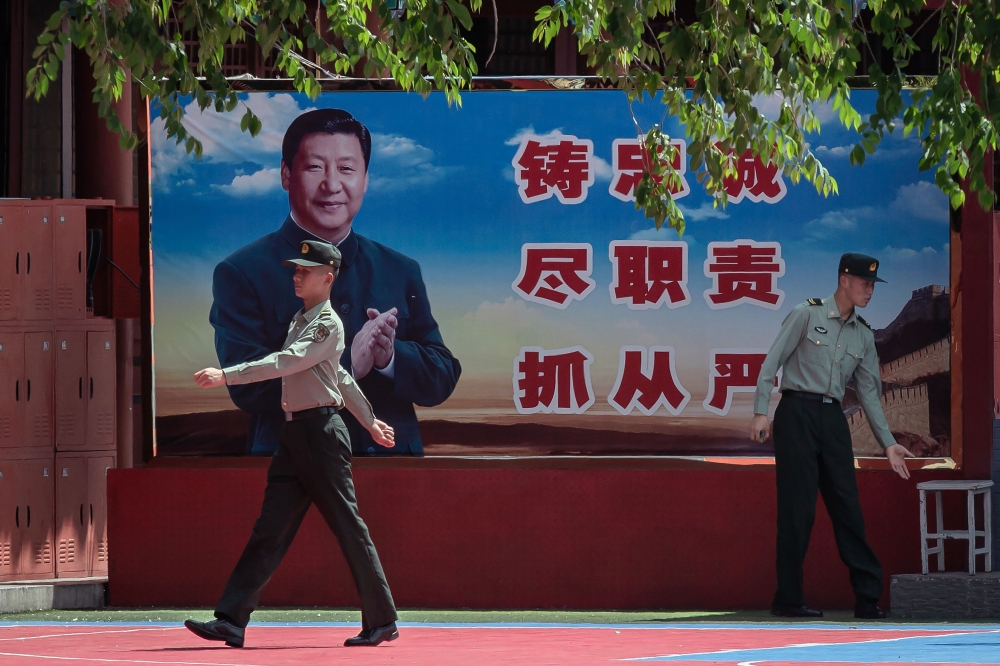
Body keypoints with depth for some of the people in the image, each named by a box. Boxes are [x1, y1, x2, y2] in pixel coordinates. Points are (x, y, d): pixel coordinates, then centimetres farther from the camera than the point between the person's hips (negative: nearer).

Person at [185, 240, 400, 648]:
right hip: (294, 434, 9)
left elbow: (284, 363, -24)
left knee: (349, 529, -2)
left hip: (321, 432, -9)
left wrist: (227, 376, -29)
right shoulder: (300, 321, 18)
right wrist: (369, 421, 35)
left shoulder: (328, 324, -11)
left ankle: (382, 622, 7)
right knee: (269, 530, 1)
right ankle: (231, 621, -5)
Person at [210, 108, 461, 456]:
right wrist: (346, 364, -17)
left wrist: (390, 357, -9)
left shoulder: (402, 272, 15)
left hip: (393, 465, 3)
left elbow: (442, 379, 11)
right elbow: (246, 383, -8)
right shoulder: (242, 273, 3)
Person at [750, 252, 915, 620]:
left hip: (833, 418, 5)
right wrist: (760, 411, -13)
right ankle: (788, 600, -3)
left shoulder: (863, 335, 14)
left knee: (847, 505, 2)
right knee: (797, 507, -7)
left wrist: (888, 443, 10)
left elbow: (869, 392, 16)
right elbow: (772, 362, -4)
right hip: (797, 413, -5)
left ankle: (868, 598, 3)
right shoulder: (806, 314, -2)